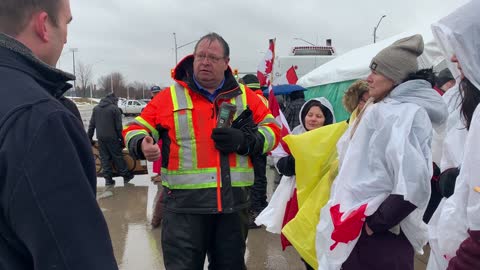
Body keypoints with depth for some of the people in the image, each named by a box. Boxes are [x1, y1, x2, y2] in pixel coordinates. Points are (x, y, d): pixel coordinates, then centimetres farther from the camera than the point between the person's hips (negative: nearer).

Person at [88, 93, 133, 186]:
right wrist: (122, 139, -3)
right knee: (117, 156, 4)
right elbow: (118, 126, -8)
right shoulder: (115, 109, -6)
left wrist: (89, 137, 17)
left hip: (100, 138, 4)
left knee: (104, 158, 8)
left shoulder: (96, 108, 11)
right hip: (112, 137, -4)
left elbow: (92, 124, 12)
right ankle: (126, 175, 13)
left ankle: (108, 178, 7)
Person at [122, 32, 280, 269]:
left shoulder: (245, 96, 8)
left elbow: (272, 130, 9)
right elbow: (136, 128, 7)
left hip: (233, 202, 3)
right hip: (184, 203, -2)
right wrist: (141, 145, -17)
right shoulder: (169, 96, 3)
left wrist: (245, 141, -10)